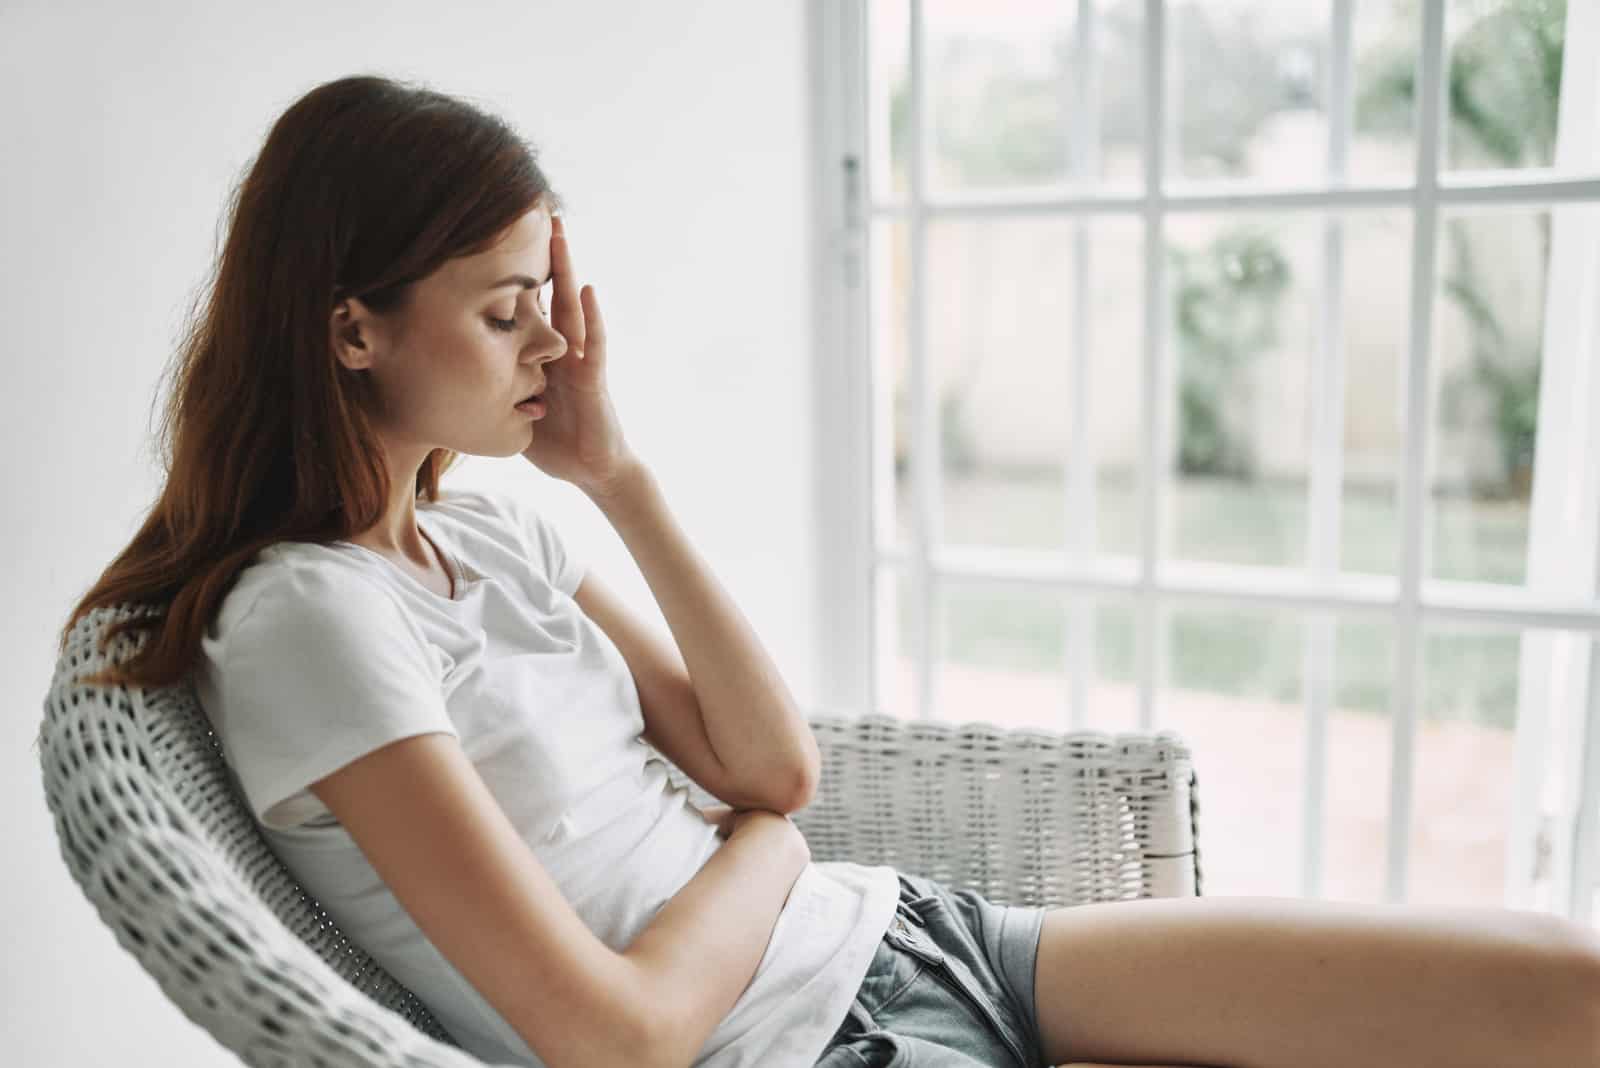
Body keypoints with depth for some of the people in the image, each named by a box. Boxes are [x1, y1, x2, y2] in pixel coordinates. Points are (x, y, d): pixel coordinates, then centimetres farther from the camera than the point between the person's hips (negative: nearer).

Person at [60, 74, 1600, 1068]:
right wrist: (757, 843, -1)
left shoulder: (492, 529, 8)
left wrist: (618, 478, 0)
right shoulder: (306, 616, -15)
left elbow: (774, 765, 5)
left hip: (902, 929, 7)